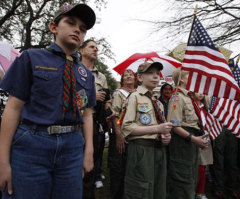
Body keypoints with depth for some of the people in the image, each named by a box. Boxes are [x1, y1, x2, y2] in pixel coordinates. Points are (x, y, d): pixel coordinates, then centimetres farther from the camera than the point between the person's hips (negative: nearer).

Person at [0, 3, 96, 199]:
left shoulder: (86, 74, 11)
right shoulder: (32, 58, 2)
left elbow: (87, 114, 10)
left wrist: (88, 151, 3)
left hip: (72, 148, 4)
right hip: (31, 145, -3)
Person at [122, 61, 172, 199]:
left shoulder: (158, 102, 16)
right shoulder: (135, 97, -6)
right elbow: (127, 127, -14)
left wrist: (166, 136, 1)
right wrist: (157, 128, -17)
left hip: (159, 149, 7)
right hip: (141, 150, -7)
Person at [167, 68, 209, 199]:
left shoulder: (189, 96, 15)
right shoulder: (177, 97, -13)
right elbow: (174, 126, -21)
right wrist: (193, 138, -25)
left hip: (192, 140, 10)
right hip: (182, 140, -10)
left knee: (191, 179, 21)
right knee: (183, 181, -1)